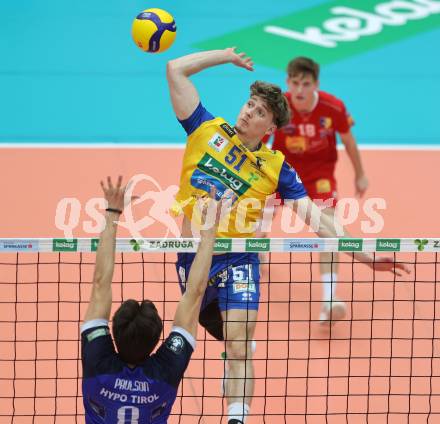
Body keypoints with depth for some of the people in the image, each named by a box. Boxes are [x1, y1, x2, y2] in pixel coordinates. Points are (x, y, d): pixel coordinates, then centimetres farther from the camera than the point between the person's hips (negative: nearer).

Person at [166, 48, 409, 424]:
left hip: (237, 261, -2)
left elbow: (316, 218, -5)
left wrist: (363, 254, -13)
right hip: (193, 256, 2)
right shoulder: (207, 130, -1)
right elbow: (176, 70, -2)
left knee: (239, 351, -13)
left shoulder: (276, 167, -4)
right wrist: (227, 56, 2)